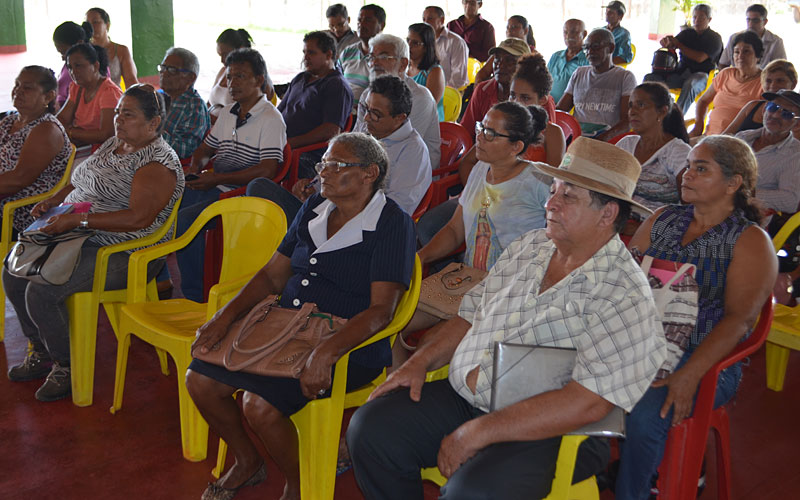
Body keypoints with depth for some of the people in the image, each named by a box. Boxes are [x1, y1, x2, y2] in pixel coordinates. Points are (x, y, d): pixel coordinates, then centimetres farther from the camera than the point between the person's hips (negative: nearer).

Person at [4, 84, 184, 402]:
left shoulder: (158, 163, -16)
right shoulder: (113, 144, 14)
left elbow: (139, 218, -28)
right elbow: (80, 182, 28)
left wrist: (78, 219, -29)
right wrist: (53, 200, 9)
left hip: (123, 254, -10)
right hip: (79, 239, 10)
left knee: (41, 292, -23)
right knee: (14, 273, 2)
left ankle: (68, 367, -1)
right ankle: (41, 352, 18)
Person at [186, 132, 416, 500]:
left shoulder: (392, 224, -10)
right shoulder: (313, 209, 11)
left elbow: (382, 308, -19)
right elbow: (273, 275, 14)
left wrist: (327, 352, -32)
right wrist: (226, 315, -1)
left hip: (350, 348, -7)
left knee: (259, 404, -27)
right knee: (200, 379, -6)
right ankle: (247, 463, 20)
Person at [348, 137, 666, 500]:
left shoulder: (625, 297, -16)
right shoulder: (529, 247, 9)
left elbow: (587, 403, -24)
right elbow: (471, 315, 18)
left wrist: (478, 432, -24)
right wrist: (420, 361, 2)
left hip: (551, 434, -7)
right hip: (462, 397, 7)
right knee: (371, 428, -8)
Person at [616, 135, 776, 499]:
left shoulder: (751, 241, -2)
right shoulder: (662, 220, 14)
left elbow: (738, 319, -13)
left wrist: (689, 376, -26)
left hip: (705, 358, -4)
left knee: (643, 415, -31)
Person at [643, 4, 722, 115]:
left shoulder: (715, 38, 3)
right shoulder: (687, 33, 17)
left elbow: (700, 58, -11)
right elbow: (671, 46, 2)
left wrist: (678, 44, -4)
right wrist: (666, 43, -24)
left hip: (701, 74, -5)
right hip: (681, 71, 5)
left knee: (690, 85, -42)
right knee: (650, 78, -17)